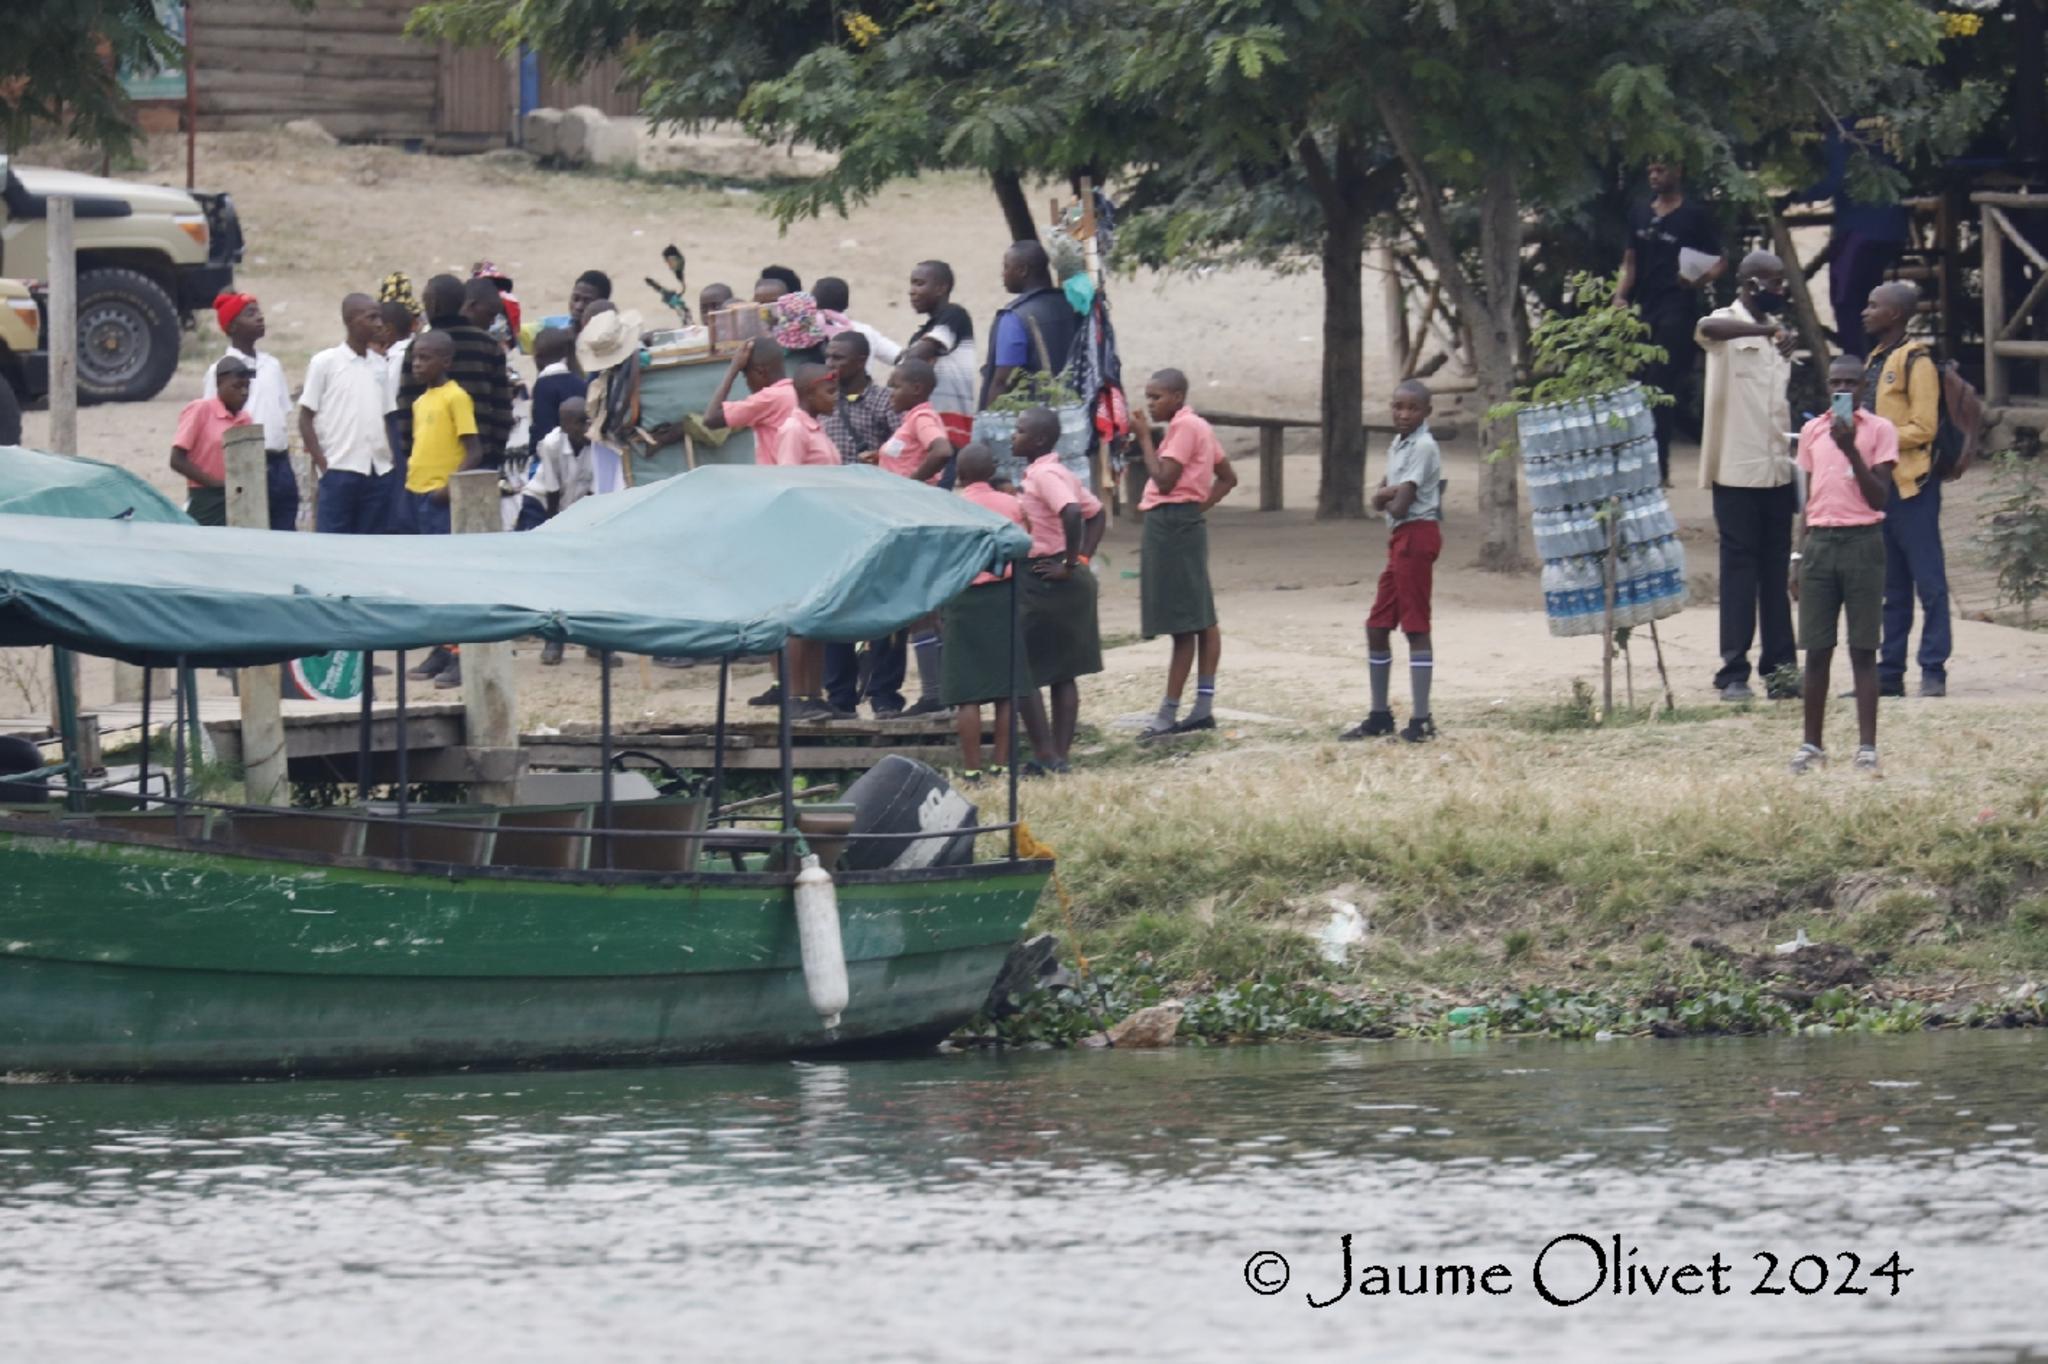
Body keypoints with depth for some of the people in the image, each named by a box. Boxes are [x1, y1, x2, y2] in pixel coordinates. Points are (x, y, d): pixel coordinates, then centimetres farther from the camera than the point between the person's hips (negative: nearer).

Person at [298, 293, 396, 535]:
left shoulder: (379, 364, 13)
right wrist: (321, 463, -9)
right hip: (339, 470, -5)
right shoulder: (324, 362, -1)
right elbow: (305, 418, -1)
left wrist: (394, 459, 6)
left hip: (379, 470, 5)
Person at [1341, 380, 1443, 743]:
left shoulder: (1423, 447, -13)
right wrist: (1393, 492, -11)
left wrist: (1388, 497, 2)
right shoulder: (1398, 446, 16)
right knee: (1377, 627, 12)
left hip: (1416, 535, -10)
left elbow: (1400, 506, -19)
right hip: (1399, 537, 10)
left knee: (1416, 627, -8)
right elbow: (1378, 499, 9)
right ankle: (1380, 716, 20)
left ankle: (1421, 720, -7)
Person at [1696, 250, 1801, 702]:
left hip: (1777, 472, 6)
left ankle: (1780, 667, 8)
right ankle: (1734, 672, -4)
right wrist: (1767, 330, -44)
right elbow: (1705, 329, -32)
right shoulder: (1727, 326, -6)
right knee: (1739, 570, -5)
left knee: (1777, 570, 6)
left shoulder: (1776, 331, 16)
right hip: (1737, 470, -6)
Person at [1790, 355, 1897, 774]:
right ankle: (1812, 744, 11)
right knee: (1816, 649, 4)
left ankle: (1867, 746, 0)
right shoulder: (1812, 431, 13)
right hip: (1819, 541, 3)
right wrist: (1799, 558, 15)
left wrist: (1851, 450, -15)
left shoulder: (1879, 430, 0)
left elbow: (1880, 497, -6)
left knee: (1863, 649, -2)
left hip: (1862, 541, -3)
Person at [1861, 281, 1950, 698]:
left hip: (1911, 484, -9)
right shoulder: (1876, 361, 17)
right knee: (1891, 585, 11)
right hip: (1881, 483, 9)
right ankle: (1890, 671, 13)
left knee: (1928, 580, -5)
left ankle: (1934, 671, -5)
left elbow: (1922, 428, -15)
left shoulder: (1916, 362, -9)